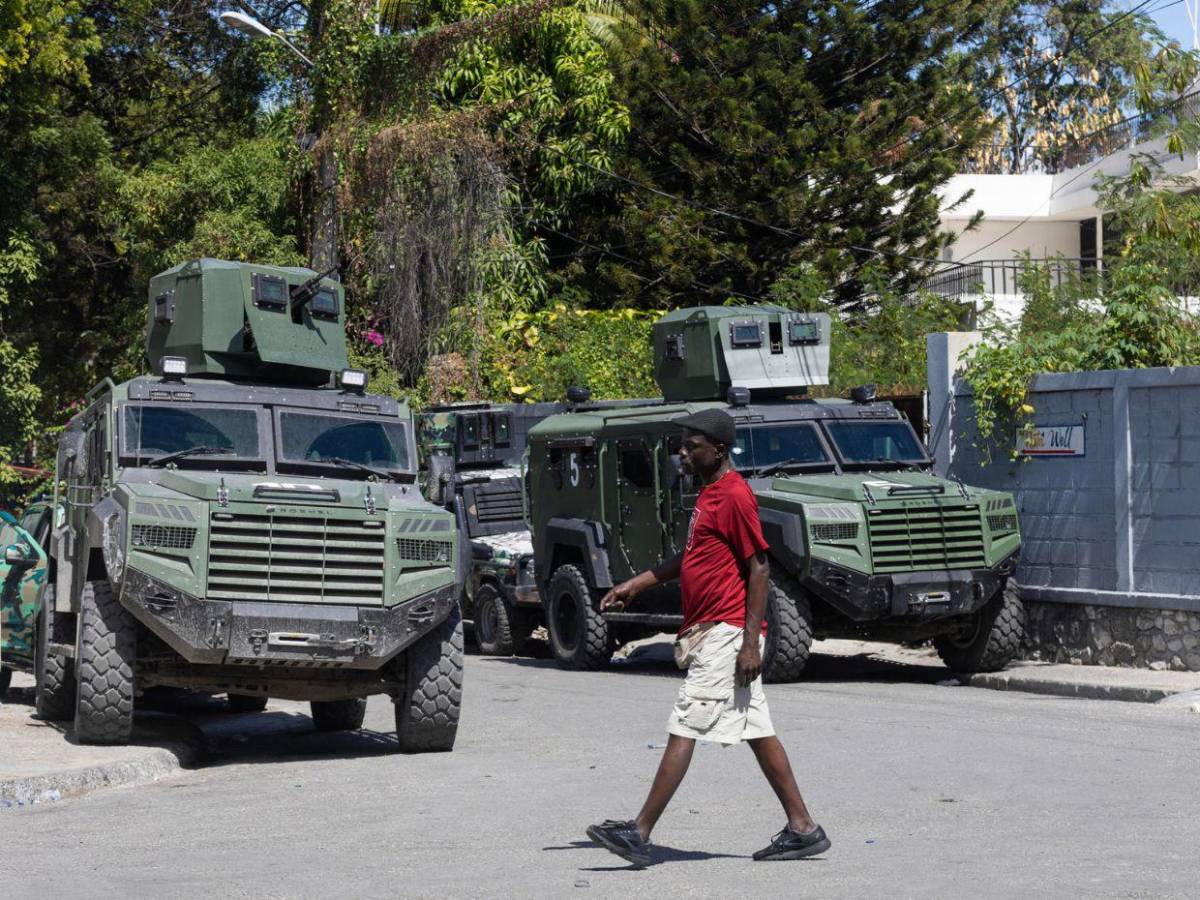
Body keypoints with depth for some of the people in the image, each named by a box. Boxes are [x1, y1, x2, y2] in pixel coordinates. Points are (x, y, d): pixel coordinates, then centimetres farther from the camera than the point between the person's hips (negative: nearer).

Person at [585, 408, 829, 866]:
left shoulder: (735, 496, -15)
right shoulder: (708, 493, 16)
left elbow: (759, 567, -17)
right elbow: (691, 556, 26)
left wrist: (750, 642, -20)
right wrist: (636, 584, 20)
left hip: (727, 632, -10)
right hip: (710, 632, 10)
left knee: (683, 729, -9)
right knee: (757, 732, 11)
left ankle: (640, 833, -8)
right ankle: (802, 828, 15)